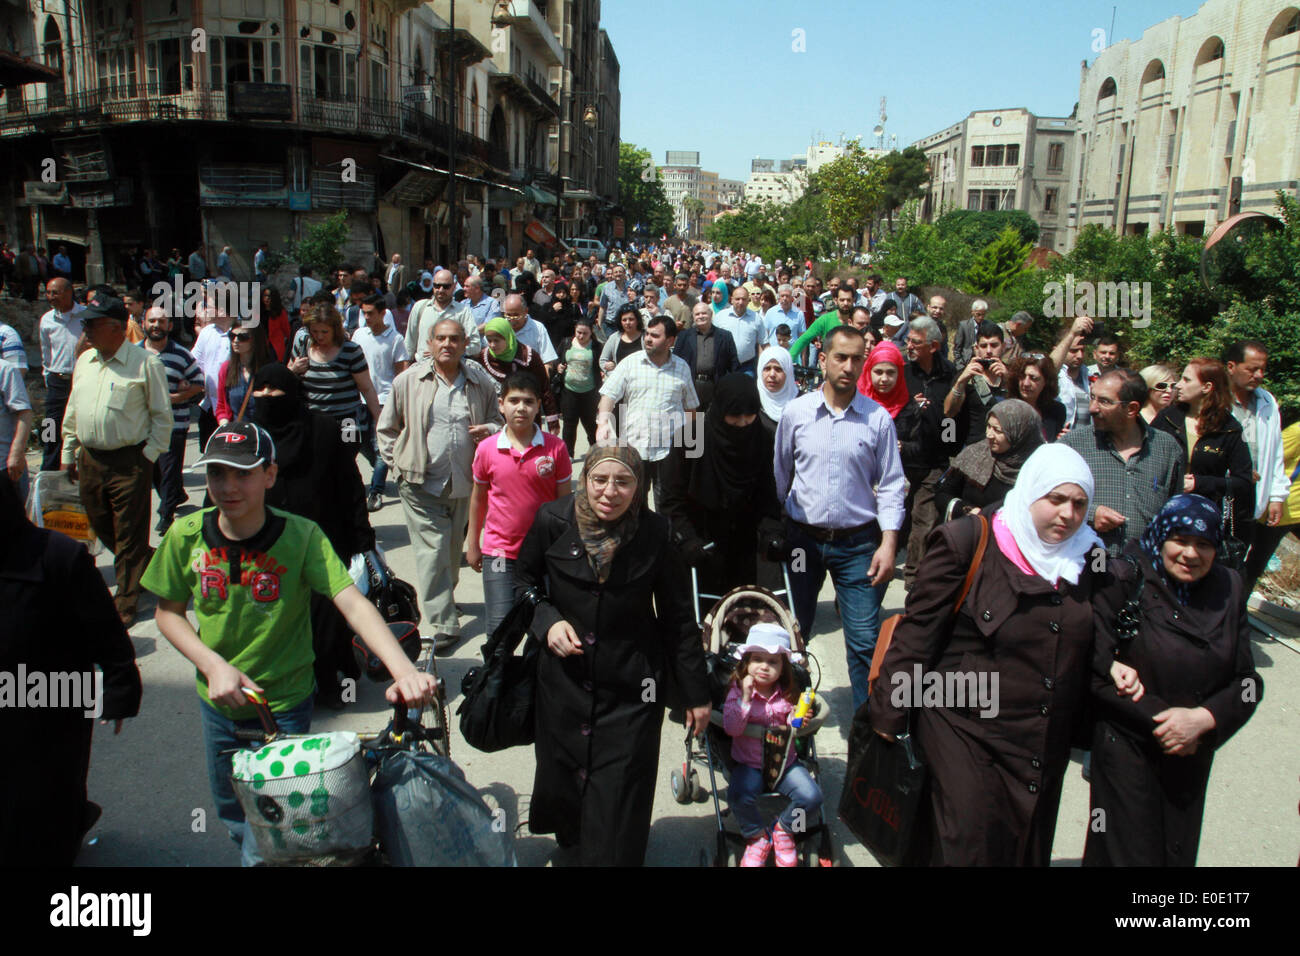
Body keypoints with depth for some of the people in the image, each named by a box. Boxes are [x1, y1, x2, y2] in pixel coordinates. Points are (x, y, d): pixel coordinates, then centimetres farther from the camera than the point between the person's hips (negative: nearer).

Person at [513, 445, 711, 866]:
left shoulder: (655, 532, -11)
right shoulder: (552, 521, -9)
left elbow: (679, 619, -4)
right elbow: (524, 579, 9)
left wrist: (696, 693, 0)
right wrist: (547, 620, -11)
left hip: (631, 689, -2)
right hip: (563, 682, 2)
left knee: (620, 797, 1)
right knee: (562, 776, 19)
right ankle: (571, 844, 51)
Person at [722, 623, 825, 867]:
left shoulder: (788, 693, 1)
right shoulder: (737, 691, -6)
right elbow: (731, 728, -17)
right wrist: (746, 698, -24)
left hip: (785, 761, 2)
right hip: (749, 763, -2)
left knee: (812, 797, -20)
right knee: (738, 795, -31)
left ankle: (783, 829, 12)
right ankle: (756, 836, 1)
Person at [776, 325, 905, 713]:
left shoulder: (878, 418, -3)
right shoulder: (796, 412, 0)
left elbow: (891, 484, 0)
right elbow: (780, 475, 9)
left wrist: (889, 542, -7)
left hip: (858, 542, -1)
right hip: (802, 538, 2)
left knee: (865, 641, -3)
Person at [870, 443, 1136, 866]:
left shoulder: (1086, 557, 5)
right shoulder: (967, 543, -12)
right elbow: (917, 632, -10)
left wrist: (1112, 666, 1)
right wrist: (889, 716, -9)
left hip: (1046, 748, 6)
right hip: (965, 735, -6)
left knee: (1029, 851, 17)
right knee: (969, 850, -2)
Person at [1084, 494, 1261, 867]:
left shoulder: (1228, 589, 0)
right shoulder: (1125, 582, -14)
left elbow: (1247, 681, 1)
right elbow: (1097, 672, -16)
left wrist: (1202, 719, -15)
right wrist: (1159, 719, -17)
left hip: (1193, 756, 4)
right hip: (1126, 750, -4)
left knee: (1178, 853, 15)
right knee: (1128, 853, 3)